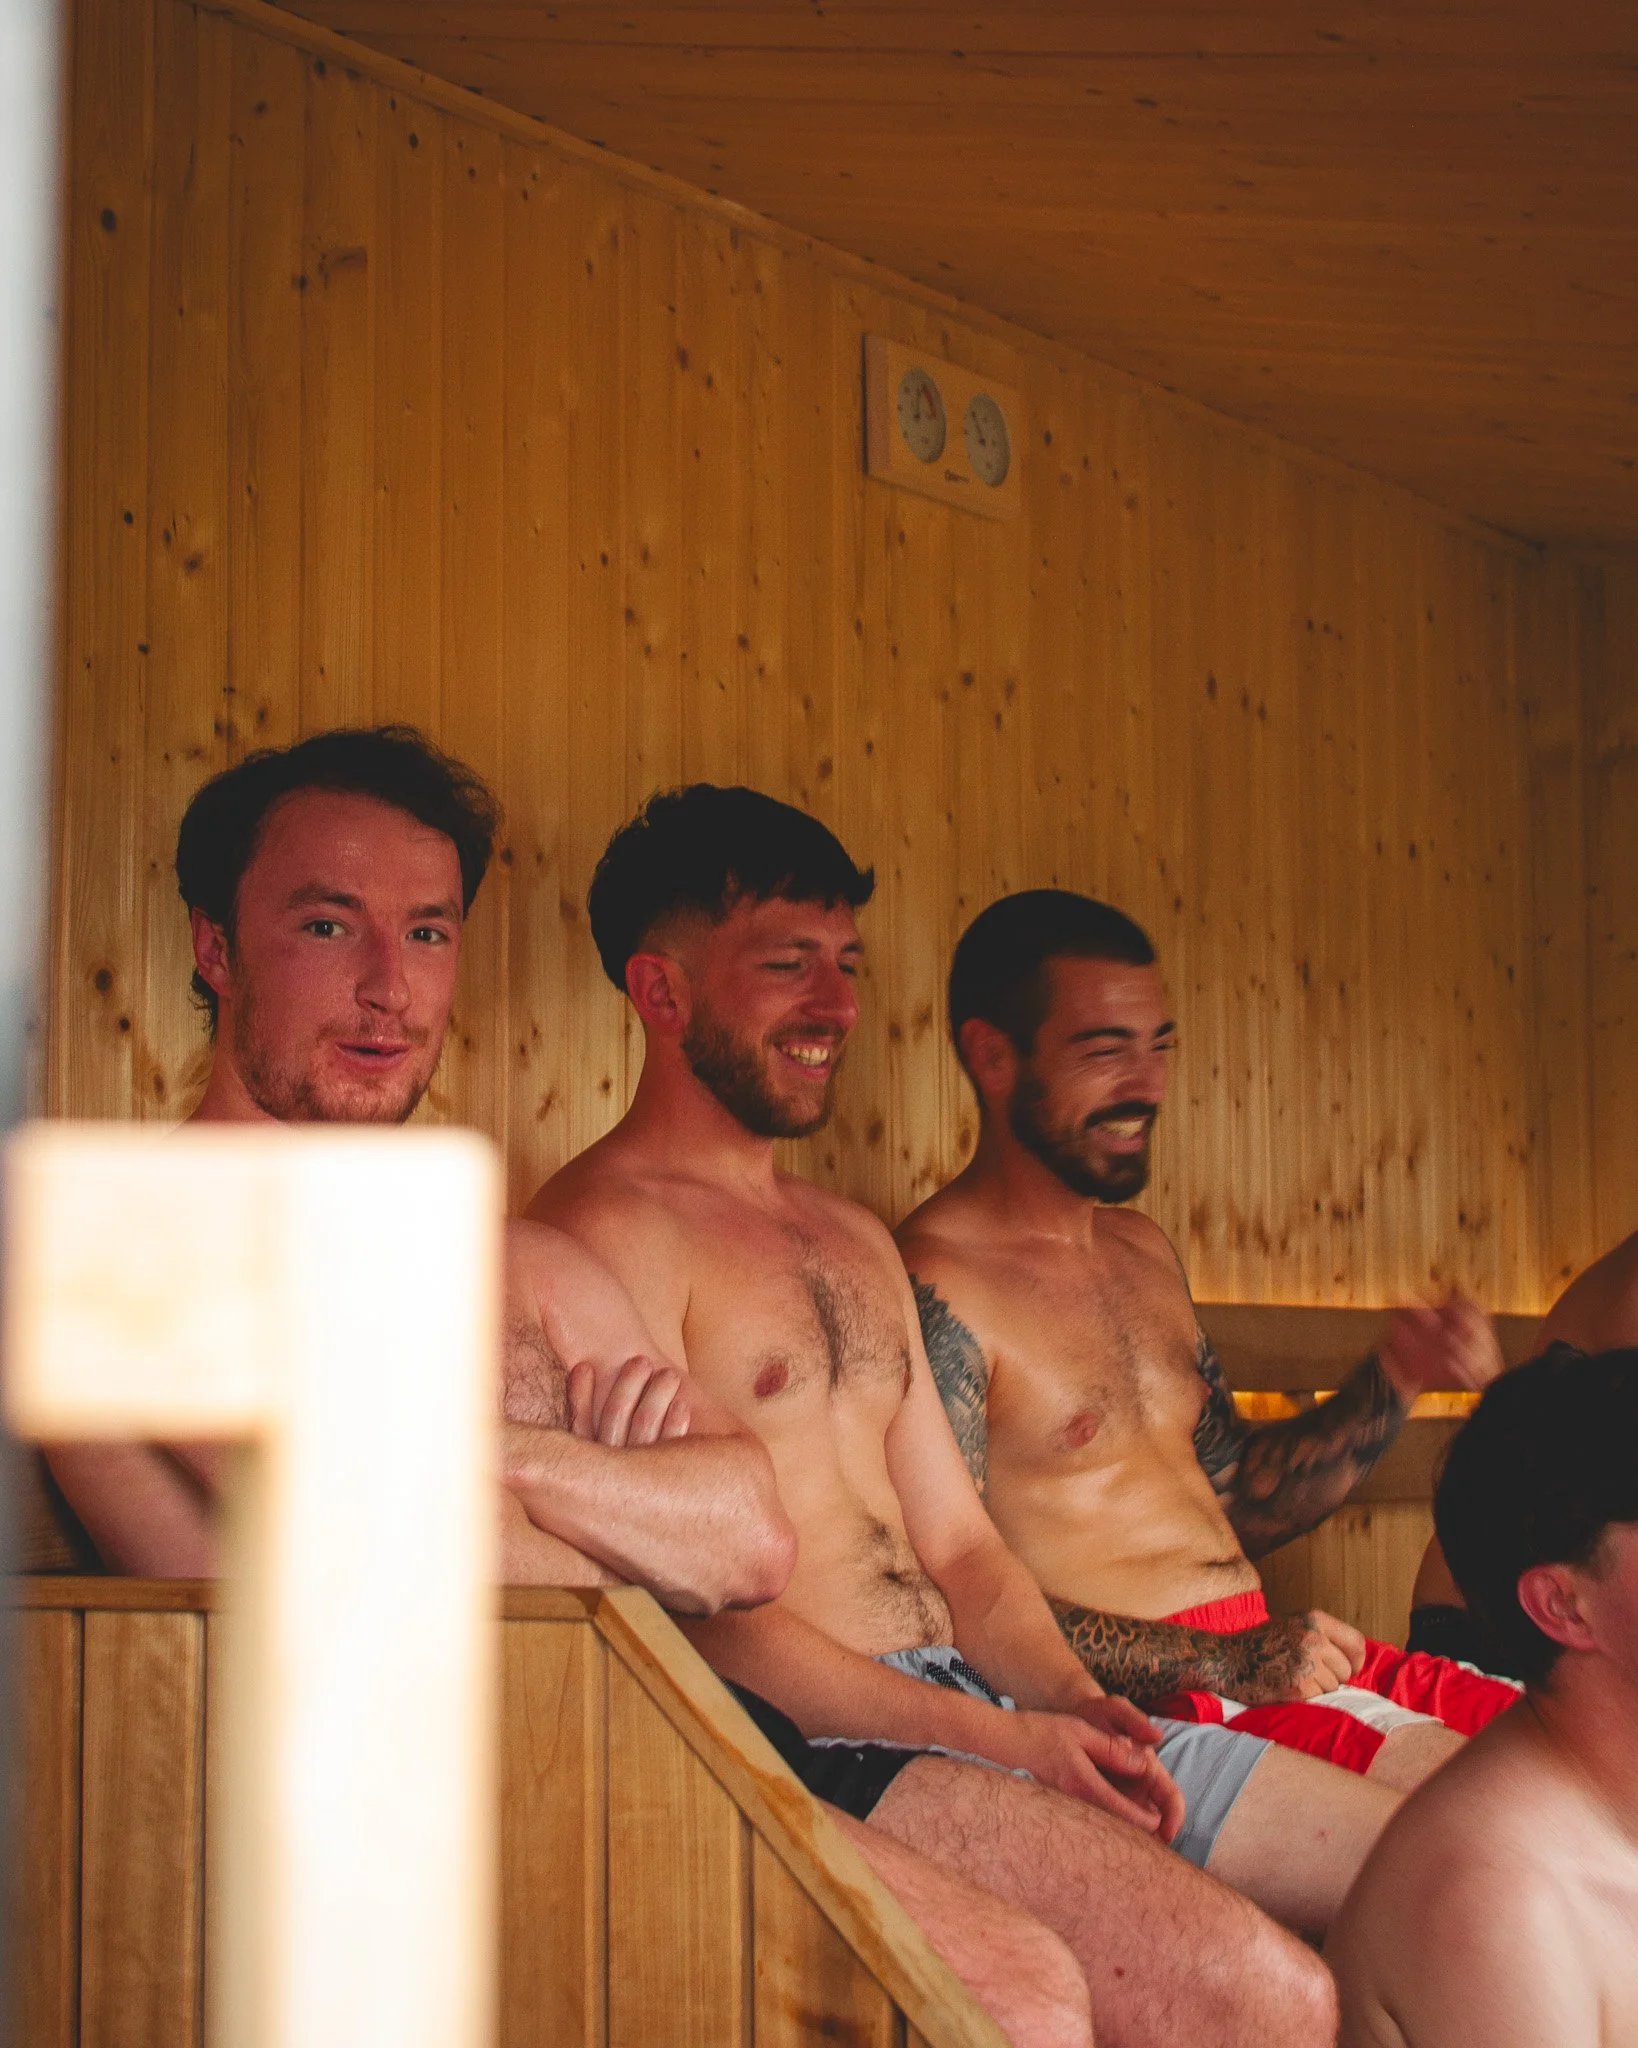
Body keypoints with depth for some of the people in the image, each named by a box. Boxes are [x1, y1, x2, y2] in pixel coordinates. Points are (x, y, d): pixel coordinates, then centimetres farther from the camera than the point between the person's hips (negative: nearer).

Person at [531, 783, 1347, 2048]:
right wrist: (999, 1741, -17)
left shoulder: (856, 1240, 23)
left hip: (976, 1707, 9)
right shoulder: (606, 1229, -7)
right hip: (810, 1748, -9)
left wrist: (1072, 1698, -1)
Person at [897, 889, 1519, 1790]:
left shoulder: (1144, 1251, 19)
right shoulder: (935, 1287, -12)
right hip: (1134, 1705, -9)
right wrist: (1222, 1664, -21)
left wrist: (1393, 1384, 11)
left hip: (1260, 1651, 9)